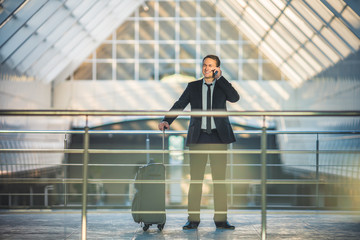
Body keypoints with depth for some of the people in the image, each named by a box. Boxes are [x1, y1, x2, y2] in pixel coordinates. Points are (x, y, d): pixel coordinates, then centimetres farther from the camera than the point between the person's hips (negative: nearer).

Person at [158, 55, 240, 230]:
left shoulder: (223, 86, 10)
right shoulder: (193, 87, 11)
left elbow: (235, 98, -9)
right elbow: (179, 105, 4)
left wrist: (219, 78, -8)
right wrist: (167, 120, -11)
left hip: (219, 138, 0)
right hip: (198, 138, 0)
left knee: (220, 179, 1)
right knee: (195, 179, 0)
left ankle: (221, 219, 6)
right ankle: (193, 219, 5)